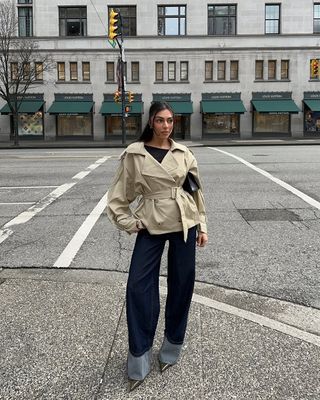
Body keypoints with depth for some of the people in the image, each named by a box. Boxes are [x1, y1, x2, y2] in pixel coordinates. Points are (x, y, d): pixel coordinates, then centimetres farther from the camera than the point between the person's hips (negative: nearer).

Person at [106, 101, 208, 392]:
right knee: (138, 286, -6)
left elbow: (196, 190, 11)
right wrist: (130, 223, -5)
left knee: (181, 286, 7)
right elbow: (119, 195, 3)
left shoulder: (183, 153, 4)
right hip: (151, 226, -1)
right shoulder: (134, 154, -2)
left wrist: (202, 225, 9)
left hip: (184, 224, 2)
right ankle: (139, 361, 9)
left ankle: (171, 350, 28)